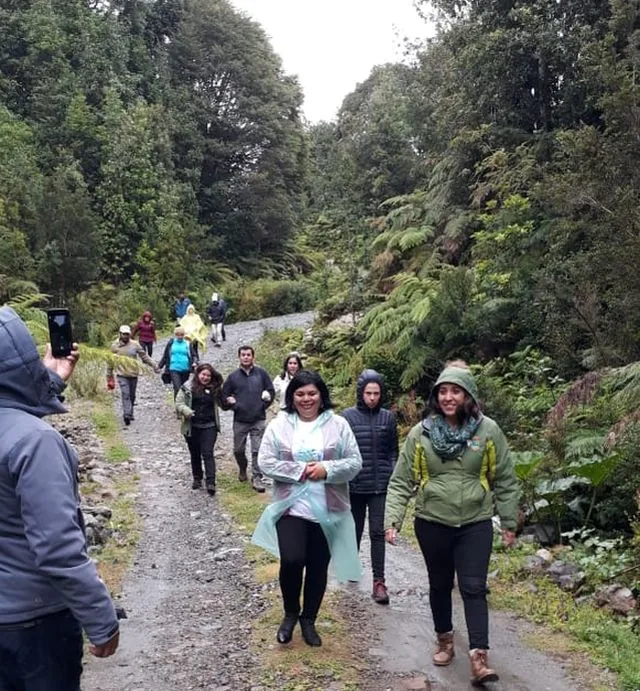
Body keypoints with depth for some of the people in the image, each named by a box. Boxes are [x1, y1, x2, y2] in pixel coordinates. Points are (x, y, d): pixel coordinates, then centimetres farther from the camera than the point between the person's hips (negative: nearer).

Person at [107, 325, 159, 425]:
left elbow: (144, 356, 4)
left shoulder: (135, 344, 0)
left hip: (133, 374, 3)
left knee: (132, 396, 13)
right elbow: (110, 362, 8)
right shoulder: (114, 345, -1)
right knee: (125, 394, -16)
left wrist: (154, 366, -3)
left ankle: (130, 413, 29)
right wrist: (109, 376, 11)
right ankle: (127, 415, -22)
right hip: (122, 375, -2)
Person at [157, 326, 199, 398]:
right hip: (174, 369, -2)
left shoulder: (188, 344, 5)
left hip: (185, 370, 2)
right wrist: (159, 366, 13)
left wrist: (195, 362, -15)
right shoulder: (171, 343, 5)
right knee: (177, 388, -16)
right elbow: (165, 356, 13)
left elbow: (194, 355, 6)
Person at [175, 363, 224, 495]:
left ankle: (210, 483, -10)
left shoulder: (215, 389, 5)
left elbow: (222, 402, 17)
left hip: (209, 426, 0)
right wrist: (186, 411, -22)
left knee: (208, 454, -8)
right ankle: (197, 479, 30)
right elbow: (179, 403, -4)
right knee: (195, 454, 14)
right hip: (192, 427, 0)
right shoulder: (188, 387, -2)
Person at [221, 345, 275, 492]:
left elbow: (271, 391, 8)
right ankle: (242, 470, 37)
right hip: (240, 421, 2)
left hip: (258, 420, -1)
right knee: (238, 450, 11)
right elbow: (224, 396, 11)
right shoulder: (233, 377, 5)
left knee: (257, 450, -4)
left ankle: (257, 478, 3)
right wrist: (231, 404, -7)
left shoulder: (261, 373, 2)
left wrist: (264, 405, -5)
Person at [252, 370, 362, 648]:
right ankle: (290, 613, 16)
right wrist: (300, 471, -16)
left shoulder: (338, 424, -1)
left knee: (318, 567, 11)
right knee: (292, 561, -14)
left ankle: (309, 620, 33)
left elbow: (355, 462, -2)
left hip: (327, 510, 1)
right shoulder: (279, 424, -2)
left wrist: (327, 469, -18)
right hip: (291, 507, -1)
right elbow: (266, 462, -6)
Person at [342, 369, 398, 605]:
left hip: (380, 486, 0)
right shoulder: (347, 416, -4)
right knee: (355, 529, 16)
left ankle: (379, 582, 2)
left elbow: (393, 452, 6)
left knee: (377, 532, -2)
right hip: (354, 485, 0)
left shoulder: (388, 418, 1)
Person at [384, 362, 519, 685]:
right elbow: (401, 481, -3)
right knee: (439, 585, 16)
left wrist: (509, 523, 5)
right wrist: (392, 519, -12)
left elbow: (505, 480, 2)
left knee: (473, 588, -4)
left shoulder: (488, 430, -6)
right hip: (432, 523, 1)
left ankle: (479, 657, 0)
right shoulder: (420, 432, -7)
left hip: (475, 524, -1)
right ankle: (445, 639, 36)